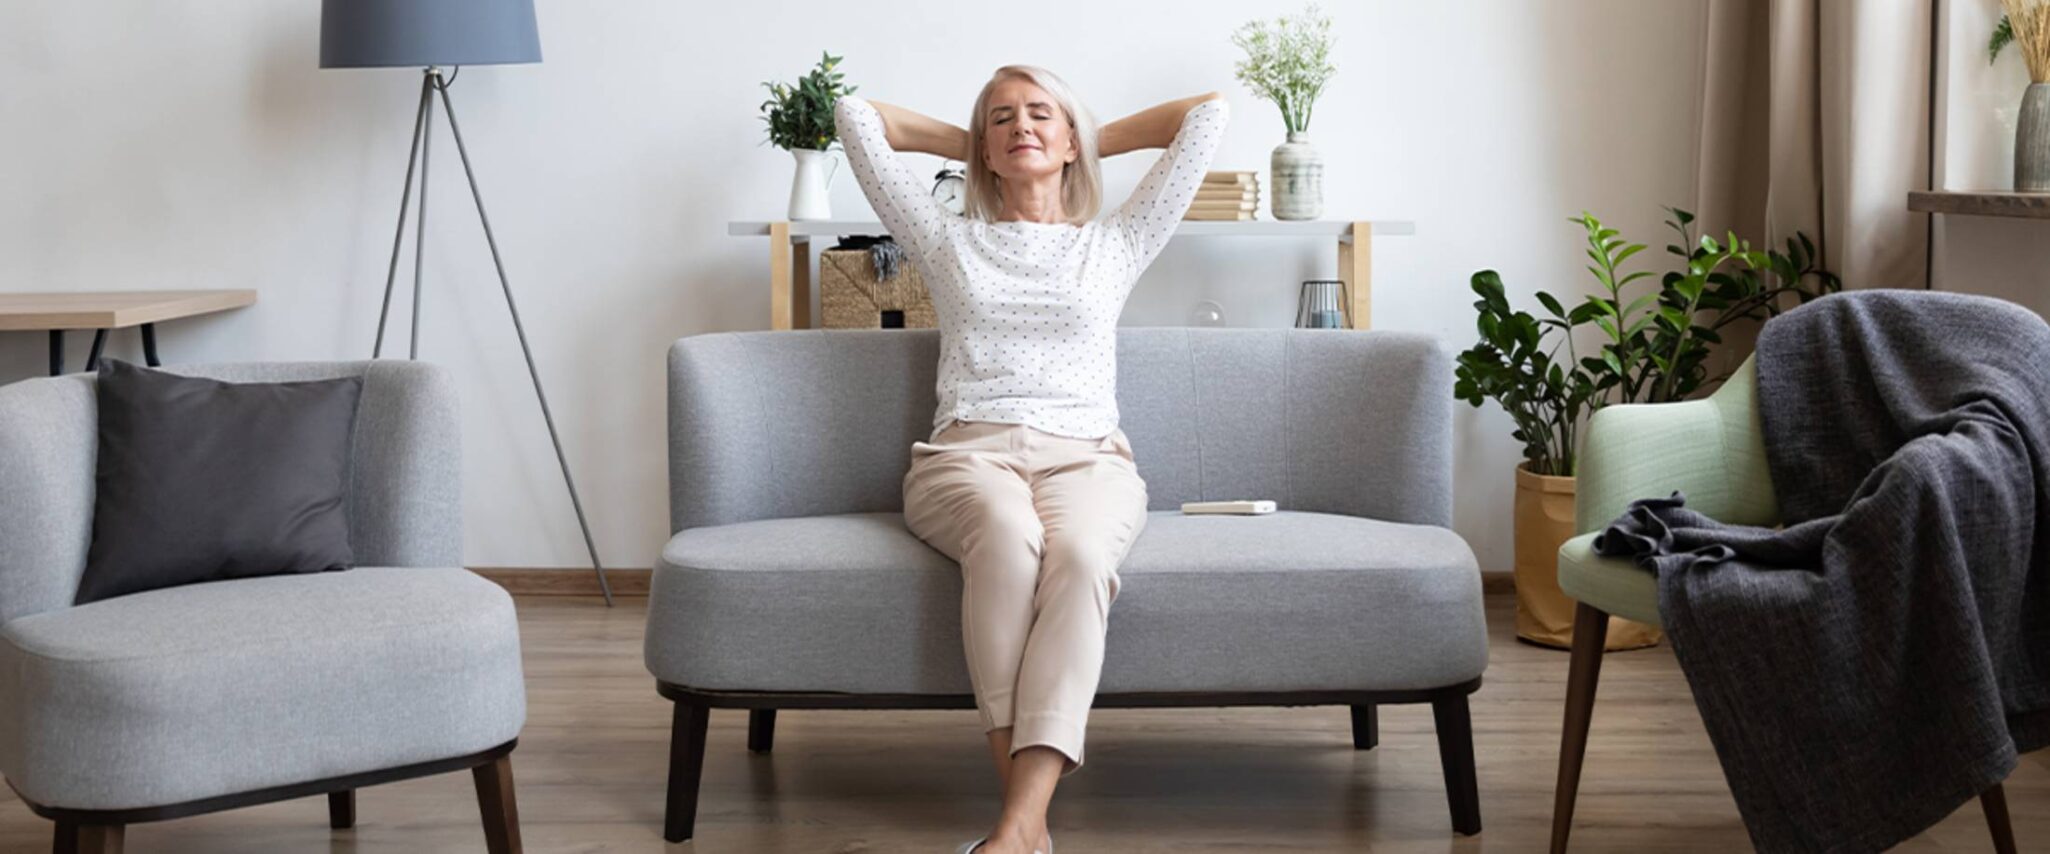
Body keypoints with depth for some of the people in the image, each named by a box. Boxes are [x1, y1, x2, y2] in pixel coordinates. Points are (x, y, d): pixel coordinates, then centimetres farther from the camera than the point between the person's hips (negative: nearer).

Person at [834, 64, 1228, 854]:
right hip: (966, 454, 0)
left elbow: (1207, 113, 24)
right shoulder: (948, 241, 22)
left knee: (1079, 554, -37)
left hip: (1085, 457, 0)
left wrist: (1094, 142, 31)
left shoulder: (1114, 246, 22)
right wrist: (968, 144, 33)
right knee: (1008, 539, -38)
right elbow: (857, 114, 26)